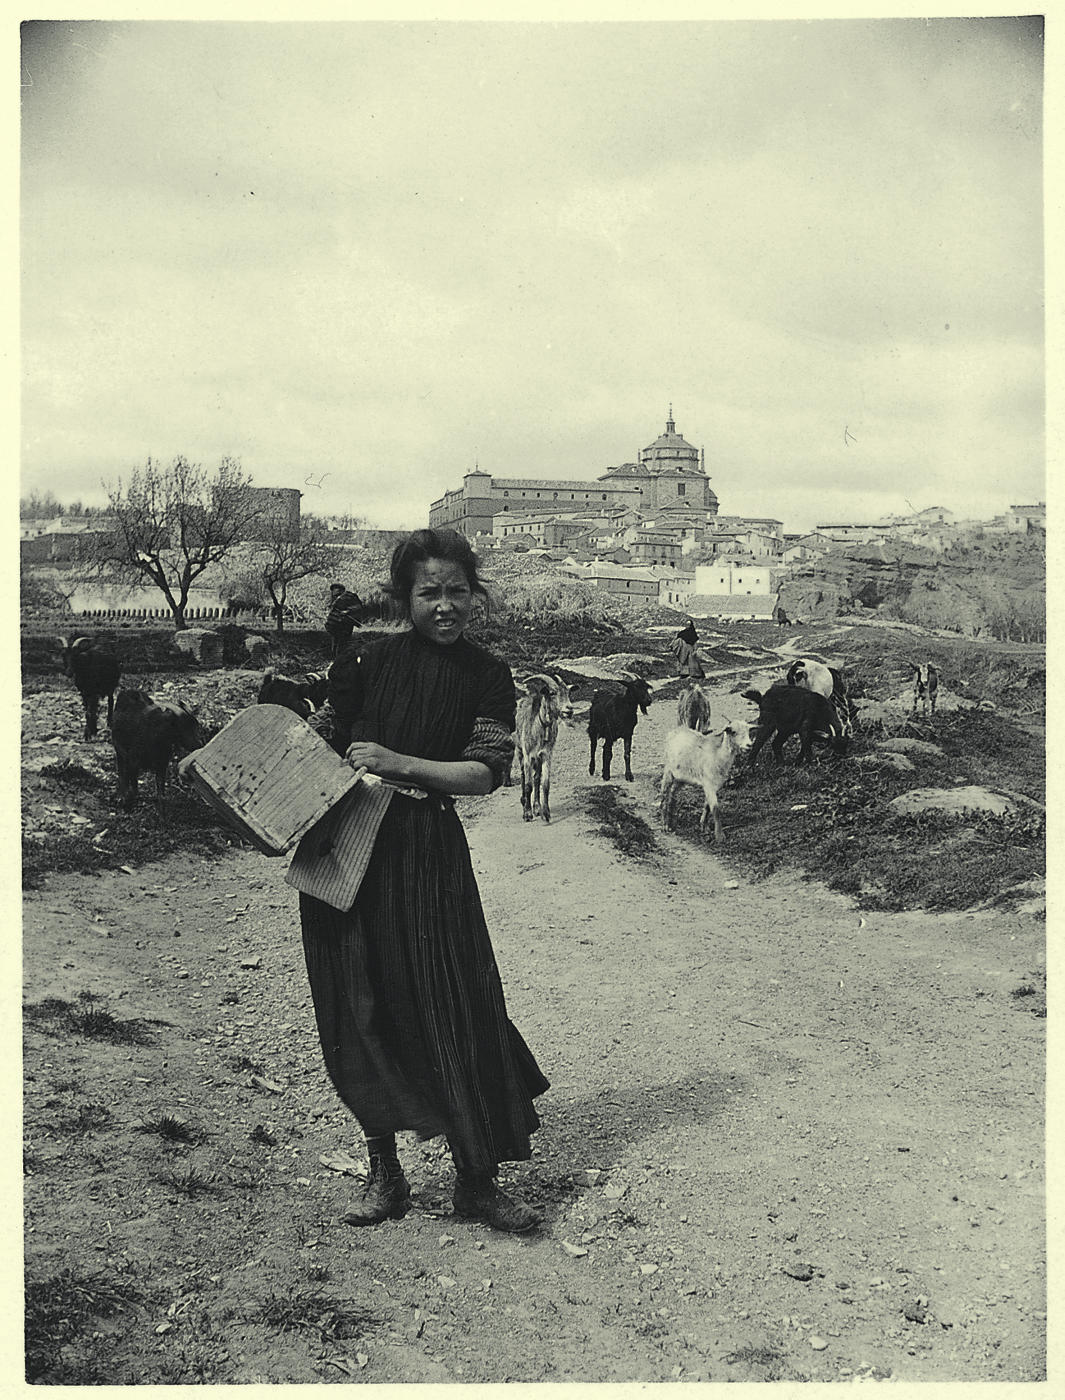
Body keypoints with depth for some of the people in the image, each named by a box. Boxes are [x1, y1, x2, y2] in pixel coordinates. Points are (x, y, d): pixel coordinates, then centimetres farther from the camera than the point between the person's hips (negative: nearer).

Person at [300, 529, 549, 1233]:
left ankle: (478, 1180, 12)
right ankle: (384, 1171, 21)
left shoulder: (488, 675, 4)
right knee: (360, 1009, 4)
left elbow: (484, 773, -5)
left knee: (457, 1006, -2)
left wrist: (398, 764, -15)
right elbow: (321, 745, 7)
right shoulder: (369, 659, 3)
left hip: (428, 852, 0)